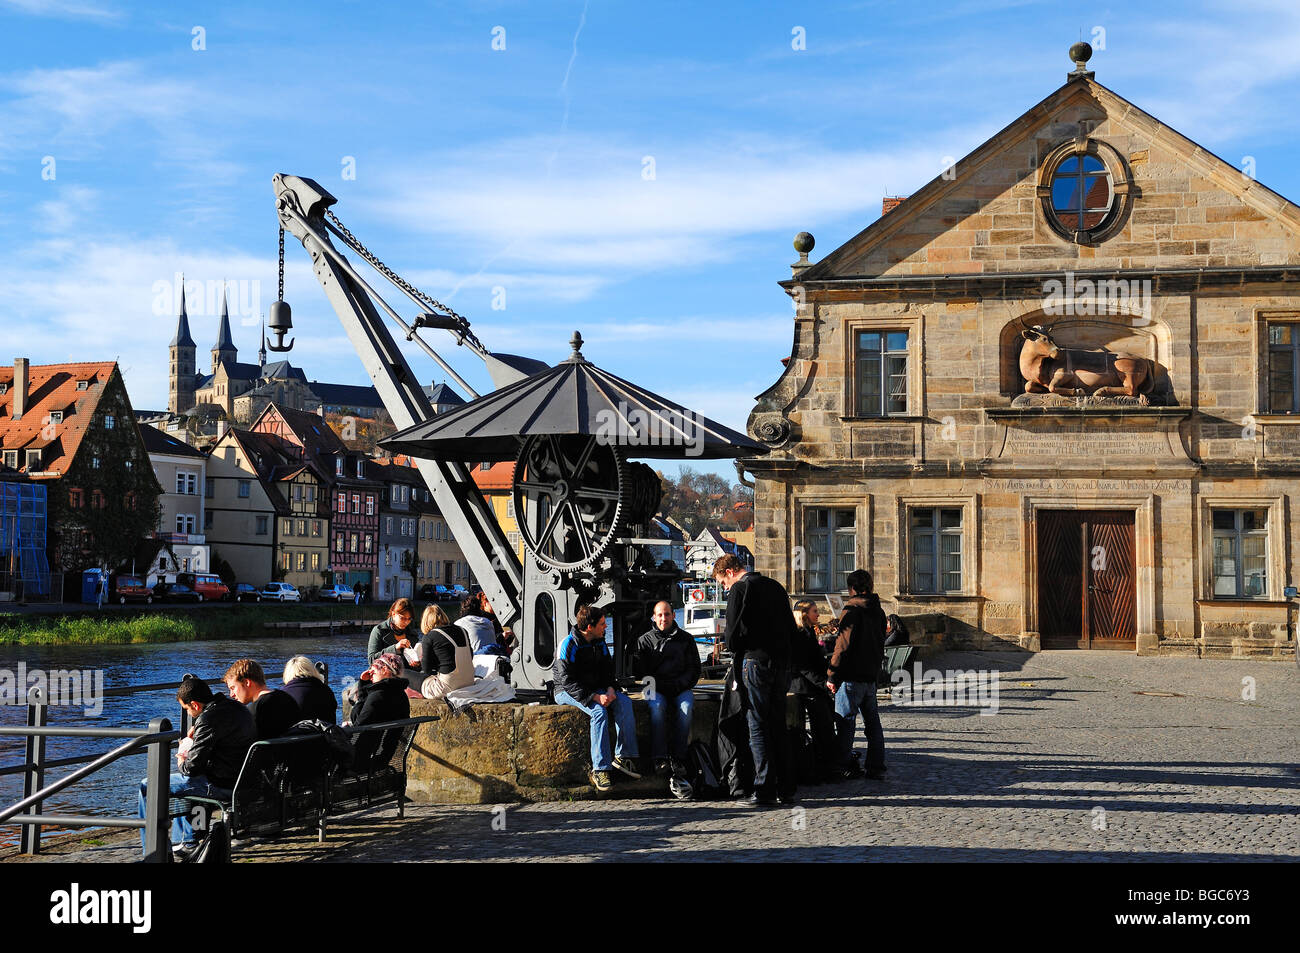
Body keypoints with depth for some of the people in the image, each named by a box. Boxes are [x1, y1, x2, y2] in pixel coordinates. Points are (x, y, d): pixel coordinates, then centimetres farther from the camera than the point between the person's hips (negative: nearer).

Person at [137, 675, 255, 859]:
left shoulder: (208, 720, -21)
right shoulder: (237, 707, 7)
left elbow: (192, 767, -20)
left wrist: (181, 764, 3)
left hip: (220, 785, -10)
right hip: (240, 780, 10)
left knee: (147, 786, 1)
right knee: (182, 781, 37)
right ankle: (186, 842, 40)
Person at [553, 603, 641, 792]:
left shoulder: (599, 643, 6)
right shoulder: (569, 645, -17)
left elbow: (608, 669, 14)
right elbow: (568, 681, -22)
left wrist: (610, 688, -10)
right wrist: (594, 697, -31)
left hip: (595, 690, 7)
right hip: (567, 692, -7)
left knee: (624, 702, -18)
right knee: (599, 711, -33)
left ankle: (623, 756, -16)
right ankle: (599, 770, -34)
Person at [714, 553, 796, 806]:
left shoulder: (739, 589, -5)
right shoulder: (775, 586, 17)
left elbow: (734, 631, -10)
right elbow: (791, 627, 17)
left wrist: (737, 655, 8)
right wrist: (783, 657, 17)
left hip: (755, 662, -7)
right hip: (782, 662, 7)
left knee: (757, 726, -3)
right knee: (778, 725, 11)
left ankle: (765, 790, -6)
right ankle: (786, 789, 11)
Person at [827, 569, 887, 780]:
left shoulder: (852, 609, -13)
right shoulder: (879, 611, 12)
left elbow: (843, 645, -17)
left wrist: (832, 675, -14)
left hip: (852, 676, -8)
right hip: (872, 675, 8)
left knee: (845, 722, -2)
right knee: (872, 721, 11)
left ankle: (844, 766, -1)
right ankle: (876, 768, 12)